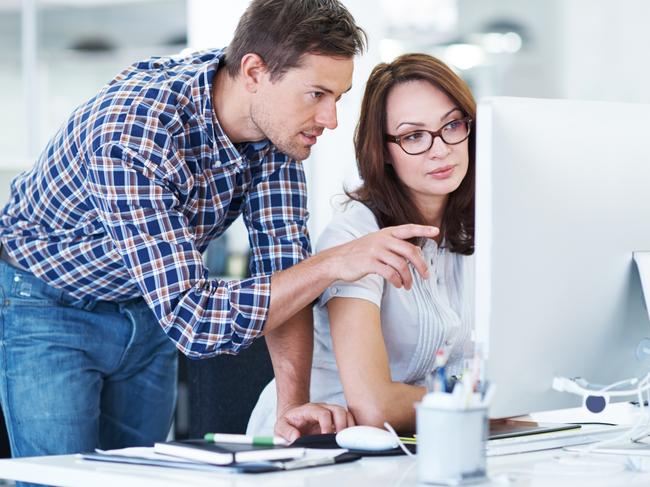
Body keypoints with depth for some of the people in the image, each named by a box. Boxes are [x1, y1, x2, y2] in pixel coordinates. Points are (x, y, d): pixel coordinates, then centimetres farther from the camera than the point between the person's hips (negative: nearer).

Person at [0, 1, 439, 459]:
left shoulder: (274, 121, -17)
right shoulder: (131, 134, -37)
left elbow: (283, 265, -15)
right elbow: (191, 320, -40)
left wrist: (294, 403, -28)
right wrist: (332, 263, -44)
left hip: (148, 310, 6)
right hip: (48, 306, -6)